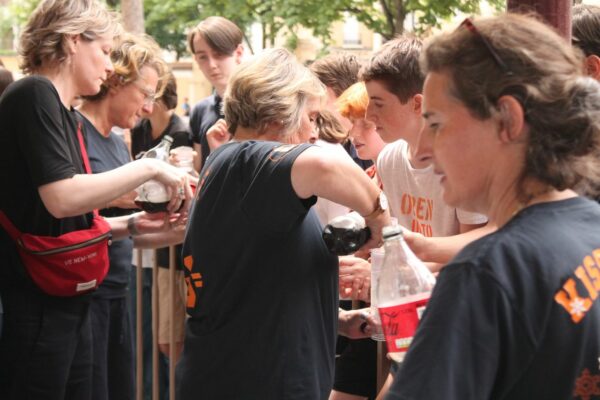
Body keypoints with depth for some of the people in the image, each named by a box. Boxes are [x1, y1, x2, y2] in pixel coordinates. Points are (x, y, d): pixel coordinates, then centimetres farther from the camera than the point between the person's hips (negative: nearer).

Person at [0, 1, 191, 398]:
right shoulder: (34, 95, -13)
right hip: (33, 309, -9)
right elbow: (61, 198, -24)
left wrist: (132, 224, 8)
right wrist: (149, 167, -17)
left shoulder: (61, 111, 15)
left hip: (67, 304, 9)